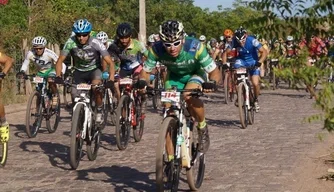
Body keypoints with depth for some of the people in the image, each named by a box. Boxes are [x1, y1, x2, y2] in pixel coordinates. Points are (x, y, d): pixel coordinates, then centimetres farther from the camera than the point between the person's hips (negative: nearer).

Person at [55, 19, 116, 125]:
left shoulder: (96, 43, -27)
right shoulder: (71, 43, -22)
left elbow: (110, 63, -27)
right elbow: (60, 61, -15)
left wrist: (111, 80, -41)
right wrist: (58, 76, -31)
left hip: (94, 70, -3)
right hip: (79, 71, 3)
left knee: (96, 85, -32)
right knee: (75, 97, -9)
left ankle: (99, 111, -9)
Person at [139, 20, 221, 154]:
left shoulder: (195, 47, -34)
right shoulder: (157, 50, -28)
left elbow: (215, 72, -28)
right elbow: (145, 71, -13)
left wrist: (211, 83, -50)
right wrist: (142, 83, -36)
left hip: (195, 74, -2)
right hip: (173, 76, 3)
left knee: (189, 96, -35)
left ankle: (202, 128, -7)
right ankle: (170, 159, 0)